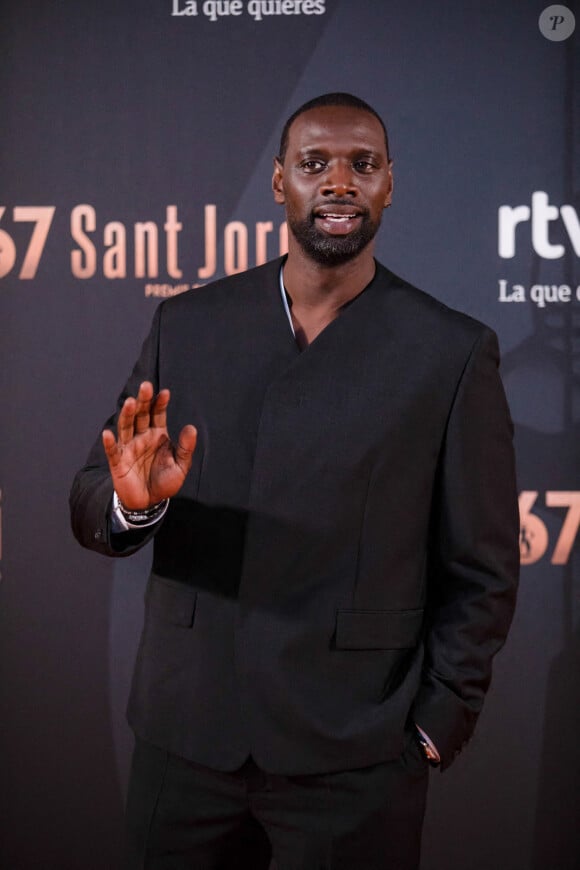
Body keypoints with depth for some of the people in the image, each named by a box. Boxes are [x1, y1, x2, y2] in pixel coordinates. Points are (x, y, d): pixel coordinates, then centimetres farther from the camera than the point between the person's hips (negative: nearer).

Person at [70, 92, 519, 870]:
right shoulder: (188, 325, 4)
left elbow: (480, 571, 0)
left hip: (353, 760, -2)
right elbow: (90, 507, 4)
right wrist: (133, 502, -17)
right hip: (186, 739, 3)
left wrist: (435, 731, -5)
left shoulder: (452, 352, -3)